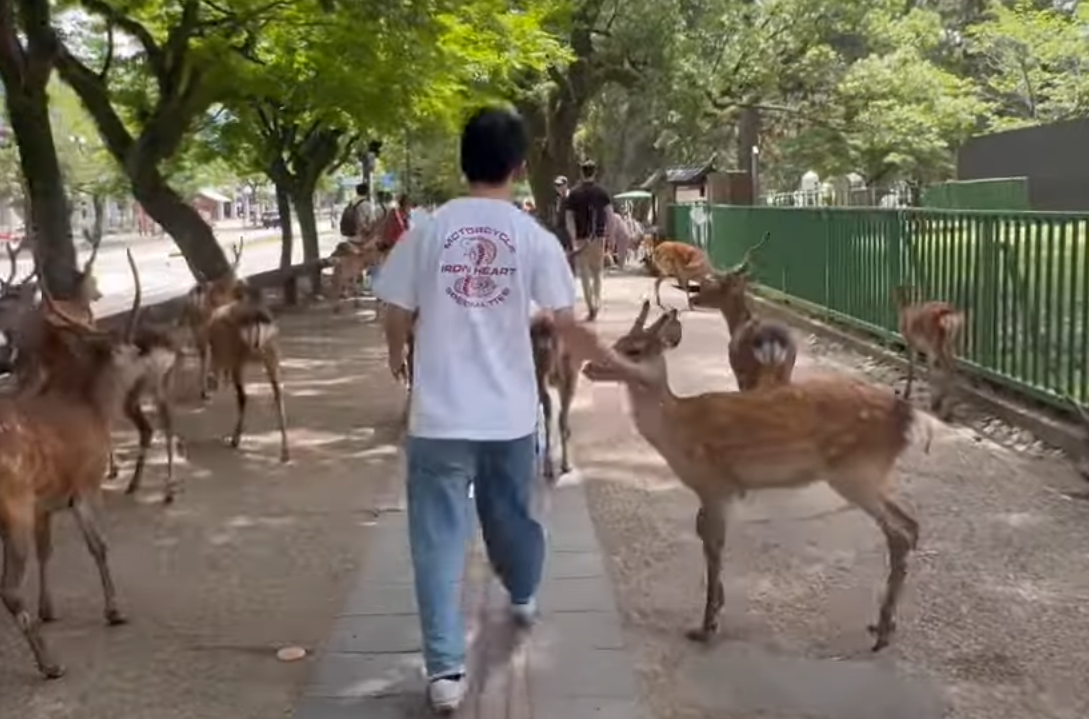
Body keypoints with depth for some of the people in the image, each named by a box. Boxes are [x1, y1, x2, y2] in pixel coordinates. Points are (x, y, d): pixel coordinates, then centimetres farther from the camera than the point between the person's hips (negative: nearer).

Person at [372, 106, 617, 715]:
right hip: (511, 411, 2)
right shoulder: (535, 238, -5)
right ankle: (524, 597, 50)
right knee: (512, 513, 24)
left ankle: (446, 669, -1)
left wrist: (398, 357, 23)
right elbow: (569, 327, -4)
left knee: (440, 538, 3)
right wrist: (616, 362, 13)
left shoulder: (429, 230, -5)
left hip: (440, 413, -2)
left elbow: (397, 316, 1)